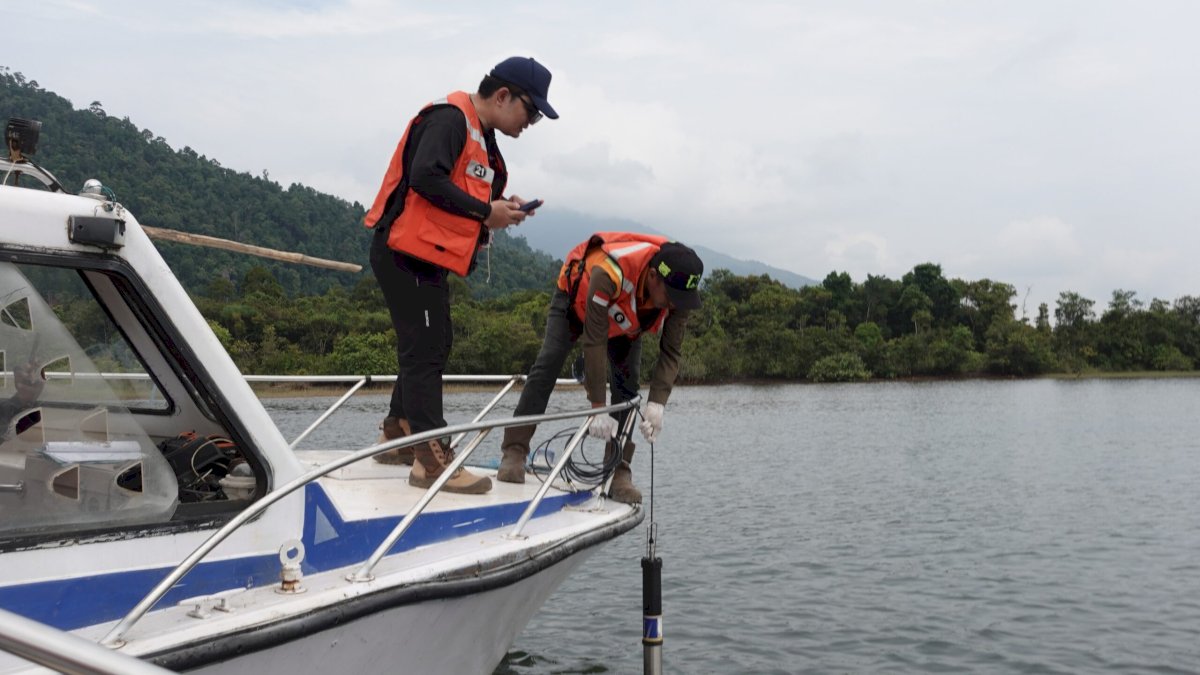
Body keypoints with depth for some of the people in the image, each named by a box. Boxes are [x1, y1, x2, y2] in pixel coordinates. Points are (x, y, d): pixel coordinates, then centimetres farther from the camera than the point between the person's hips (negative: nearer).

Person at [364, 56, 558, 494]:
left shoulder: (482, 138, 18)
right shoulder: (450, 118, -13)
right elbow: (425, 177, -25)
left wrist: (499, 209, 0)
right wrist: (484, 212, -19)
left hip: (427, 256, 10)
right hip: (407, 250, -10)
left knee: (432, 347, 17)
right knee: (424, 349, -11)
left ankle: (398, 435, 30)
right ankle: (431, 458, -9)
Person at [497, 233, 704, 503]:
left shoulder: (680, 291, -32)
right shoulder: (609, 273, -48)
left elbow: (671, 353, -24)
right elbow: (594, 342, -43)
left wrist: (656, 405, -36)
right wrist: (598, 408, -42)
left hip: (625, 321, 4)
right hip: (576, 296, -3)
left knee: (626, 386, -10)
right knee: (548, 364, -15)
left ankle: (619, 473, -7)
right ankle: (514, 452, -9)